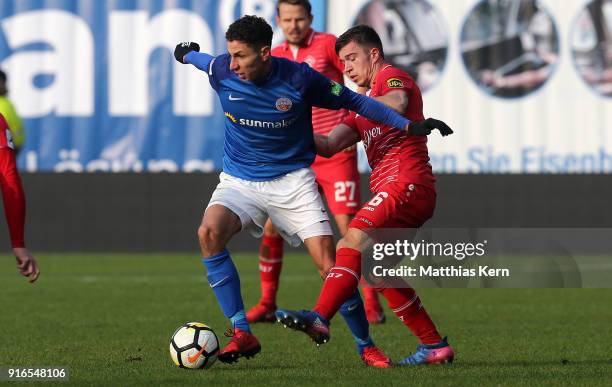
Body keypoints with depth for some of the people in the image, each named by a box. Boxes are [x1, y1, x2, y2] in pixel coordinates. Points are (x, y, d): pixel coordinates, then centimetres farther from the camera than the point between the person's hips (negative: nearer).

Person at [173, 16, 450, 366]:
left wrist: (408, 124, -6)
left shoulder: (300, 78, -17)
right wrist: (187, 53, 38)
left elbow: (353, 101, -5)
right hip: (239, 180, 2)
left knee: (329, 267, -10)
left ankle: (366, 346, 12)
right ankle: (242, 333, -23)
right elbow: (200, 58, 15)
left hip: (293, 181, -2)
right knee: (210, 232, -29)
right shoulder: (221, 71, -11)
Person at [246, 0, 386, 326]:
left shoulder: (327, 45, -4)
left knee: (349, 227, -10)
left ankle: (371, 305, -1)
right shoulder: (275, 57, 11)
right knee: (271, 229, -1)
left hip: (336, 155, -5)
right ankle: (266, 304, 12)